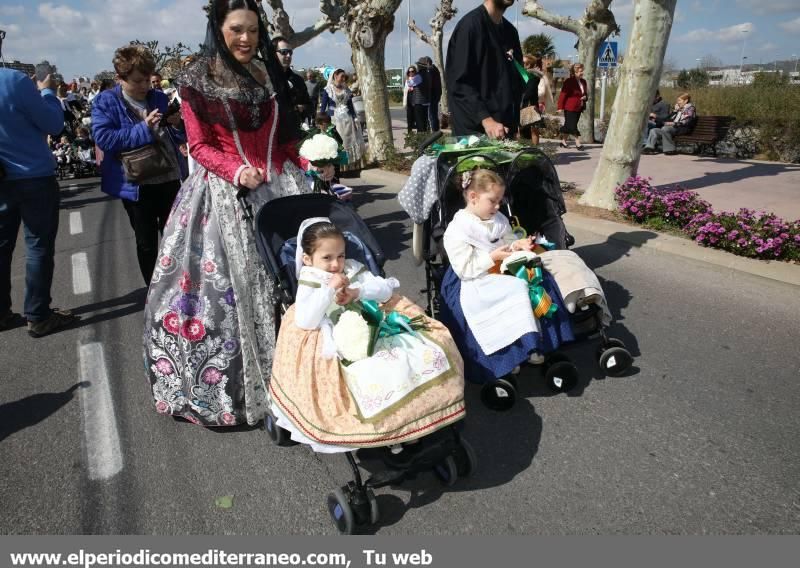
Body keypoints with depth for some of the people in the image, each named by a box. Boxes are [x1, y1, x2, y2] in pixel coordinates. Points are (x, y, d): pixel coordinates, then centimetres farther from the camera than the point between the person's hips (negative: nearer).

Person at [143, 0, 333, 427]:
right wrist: (236, 171, -18)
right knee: (229, 281, -3)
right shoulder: (197, 79, -1)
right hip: (224, 191, -4)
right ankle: (232, 383, 13)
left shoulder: (270, 72, 12)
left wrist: (312, 164, 0)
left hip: (278, 184, 4)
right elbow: (198, 145, -2)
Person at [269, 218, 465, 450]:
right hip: (344, 344, -4)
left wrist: (357, 292, -8)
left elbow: (387, 289, 8)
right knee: (375, 375, -35)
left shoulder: (353, 269, 17)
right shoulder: (309, 284, 5)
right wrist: (329, 289, -16)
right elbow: (305, 322, -12)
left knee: (429, 352, -16)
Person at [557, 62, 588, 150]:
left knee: (568, 126, 12)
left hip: (578, 108, 7)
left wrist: (585, 97, 1)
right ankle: (578, 143, -6)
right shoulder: (569, 82, -11)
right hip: (570, 108, -7)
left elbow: (585, 93, 24)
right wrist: (560, 107, -18)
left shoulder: (583, 81, 12)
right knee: (572, 126, -8)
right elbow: (563, 95, -13)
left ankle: (563, 142, 21)